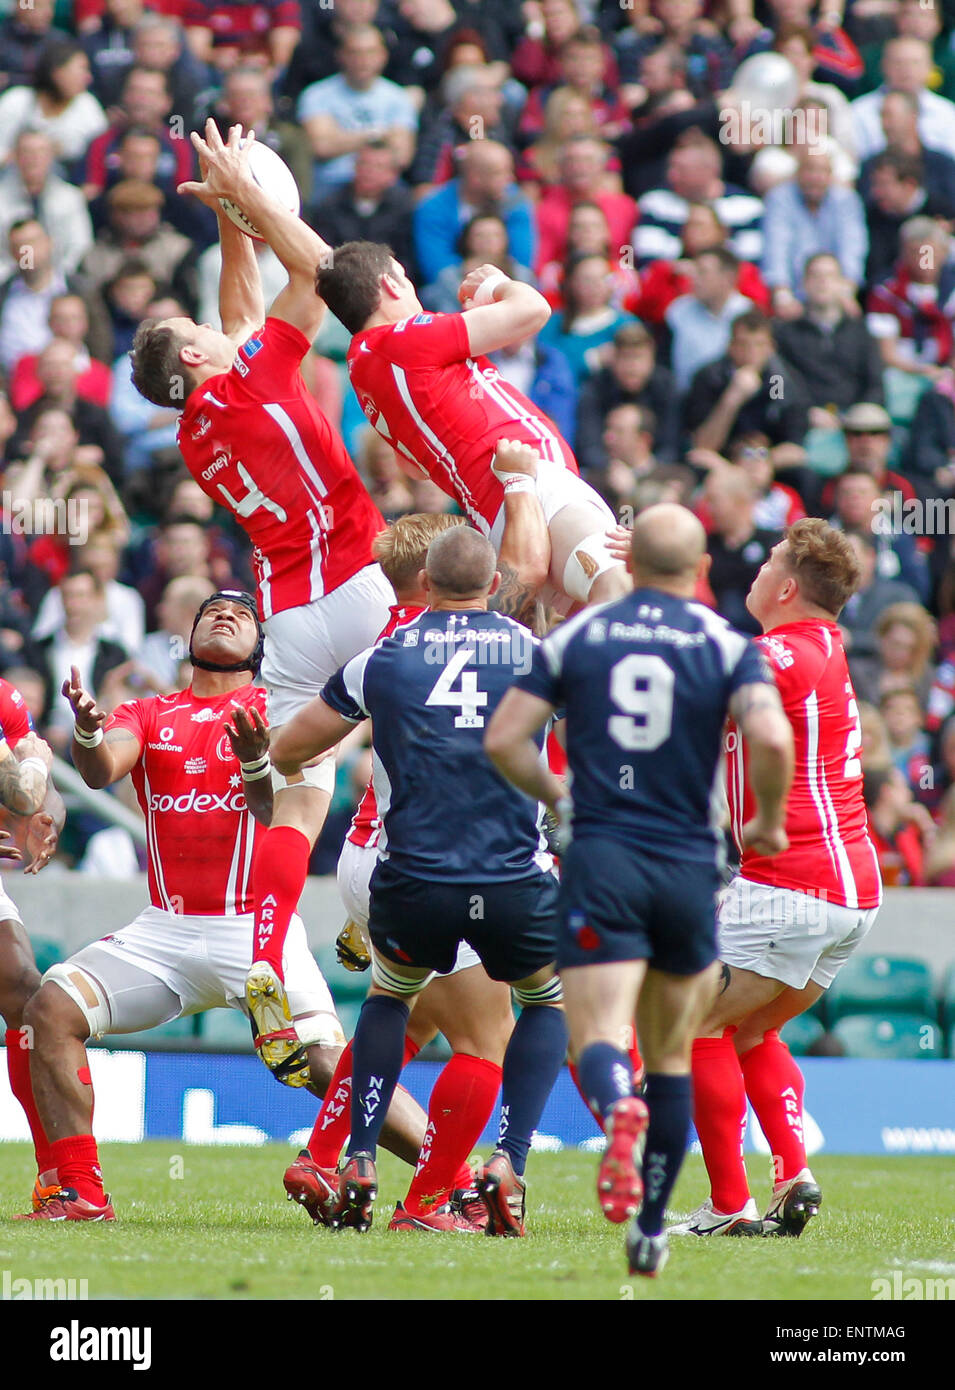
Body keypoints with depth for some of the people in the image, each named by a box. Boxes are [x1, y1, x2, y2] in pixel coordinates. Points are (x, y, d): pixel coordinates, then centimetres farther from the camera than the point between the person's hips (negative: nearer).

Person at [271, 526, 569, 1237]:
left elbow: (286, 750, 15)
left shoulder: (384, 658, 5)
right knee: (549, 1000, 28)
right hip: (516, 886, -1)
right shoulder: (533, 652, 5)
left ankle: (360, 1163, 16)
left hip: (414, 889, 1)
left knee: (389, 997, 31)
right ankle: (509, 1160, 8)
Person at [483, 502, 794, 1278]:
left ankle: (619, 1109, -46)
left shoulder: (577, 638, 5)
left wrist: (555, 793, 20)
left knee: (598, 1039, -10)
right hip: (689, 866, 1)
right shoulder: (728, 646, 0)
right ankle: (651, 1230, 18)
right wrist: (770, 822, 3)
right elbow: (771, 740, -16)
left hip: (600, 862, -1)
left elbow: (504, 741, 1)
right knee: (672, 1058, 16)